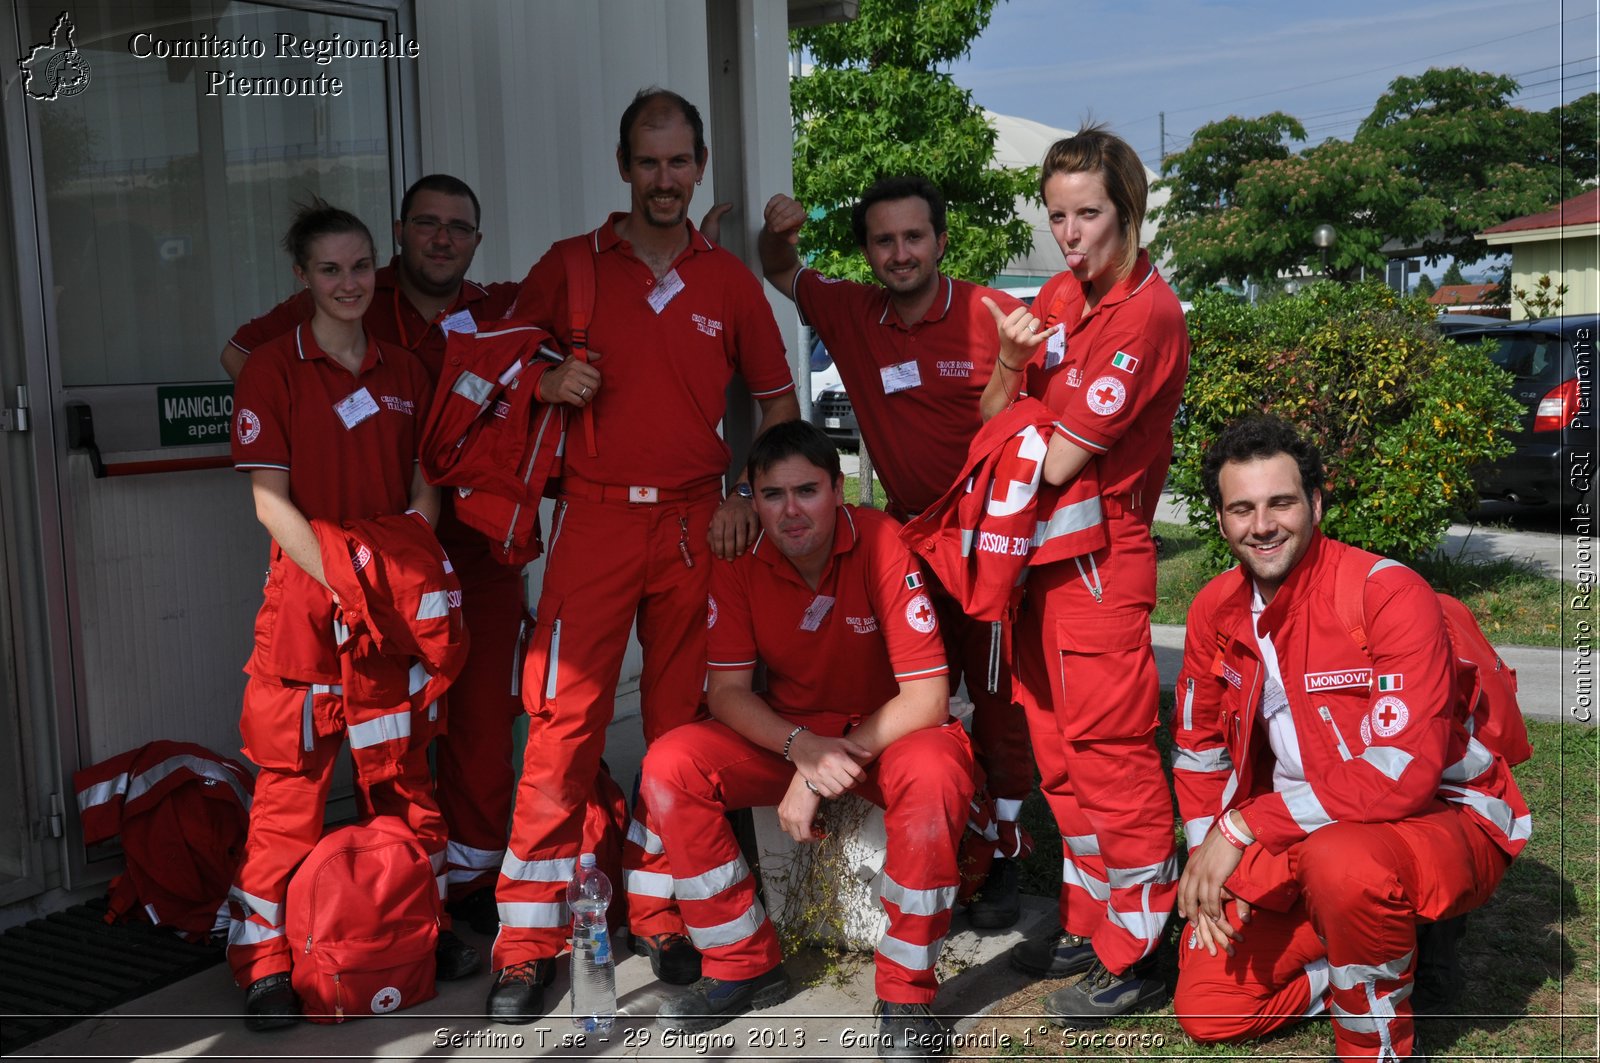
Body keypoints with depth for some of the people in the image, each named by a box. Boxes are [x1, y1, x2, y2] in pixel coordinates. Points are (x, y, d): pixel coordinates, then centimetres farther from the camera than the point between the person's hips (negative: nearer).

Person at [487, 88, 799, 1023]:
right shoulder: (569, 266, 6)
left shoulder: (729, 279, 9)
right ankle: (530, 940, 3)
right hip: (595, 519, -1)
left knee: (682, 723, 6)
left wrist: (750, 494, 1)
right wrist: (547, 382, -9)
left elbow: (778, 397, 13)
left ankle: (663, 911, 20)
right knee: (565, 721, -6)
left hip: (697, 523, 2)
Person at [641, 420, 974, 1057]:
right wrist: (802, 747, -27)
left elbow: (927, 696, -22)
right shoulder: (739, 560, -10)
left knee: (934, 772, -37)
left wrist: (825, 772, -26)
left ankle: (905, 994, -17)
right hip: (786, 734, 4)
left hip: (888, 731, -3)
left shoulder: (881, 543, -21)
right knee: (670, 766, -19)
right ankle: (745, 967, -2)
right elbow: (727, 691, -7)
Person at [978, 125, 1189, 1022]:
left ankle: (1133, 957, 11)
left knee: (1109, 753, -1)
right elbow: (991, 425, 8)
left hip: (1101, 558, -8)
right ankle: (1088, 922, 29)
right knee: (1060, 750, 15)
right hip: (1042, 550, 9)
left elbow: (1059, 460, -19)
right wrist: (1009, 366, -11)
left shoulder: (1147, 314, -16)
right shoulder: (1060, 295, 10)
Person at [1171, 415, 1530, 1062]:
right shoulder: (1214, 610, -2)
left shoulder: (1388, 594, -23)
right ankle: (1384, 954, 17)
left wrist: (1245, 825, -28)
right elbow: (1198, 750, 9)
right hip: (1299, 842, 7)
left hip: (1440, 822, -6)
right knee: (1206, 1009, -3)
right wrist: (1208, 861, -6)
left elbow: (1403, 771, -30)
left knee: (1340, 861, -41)